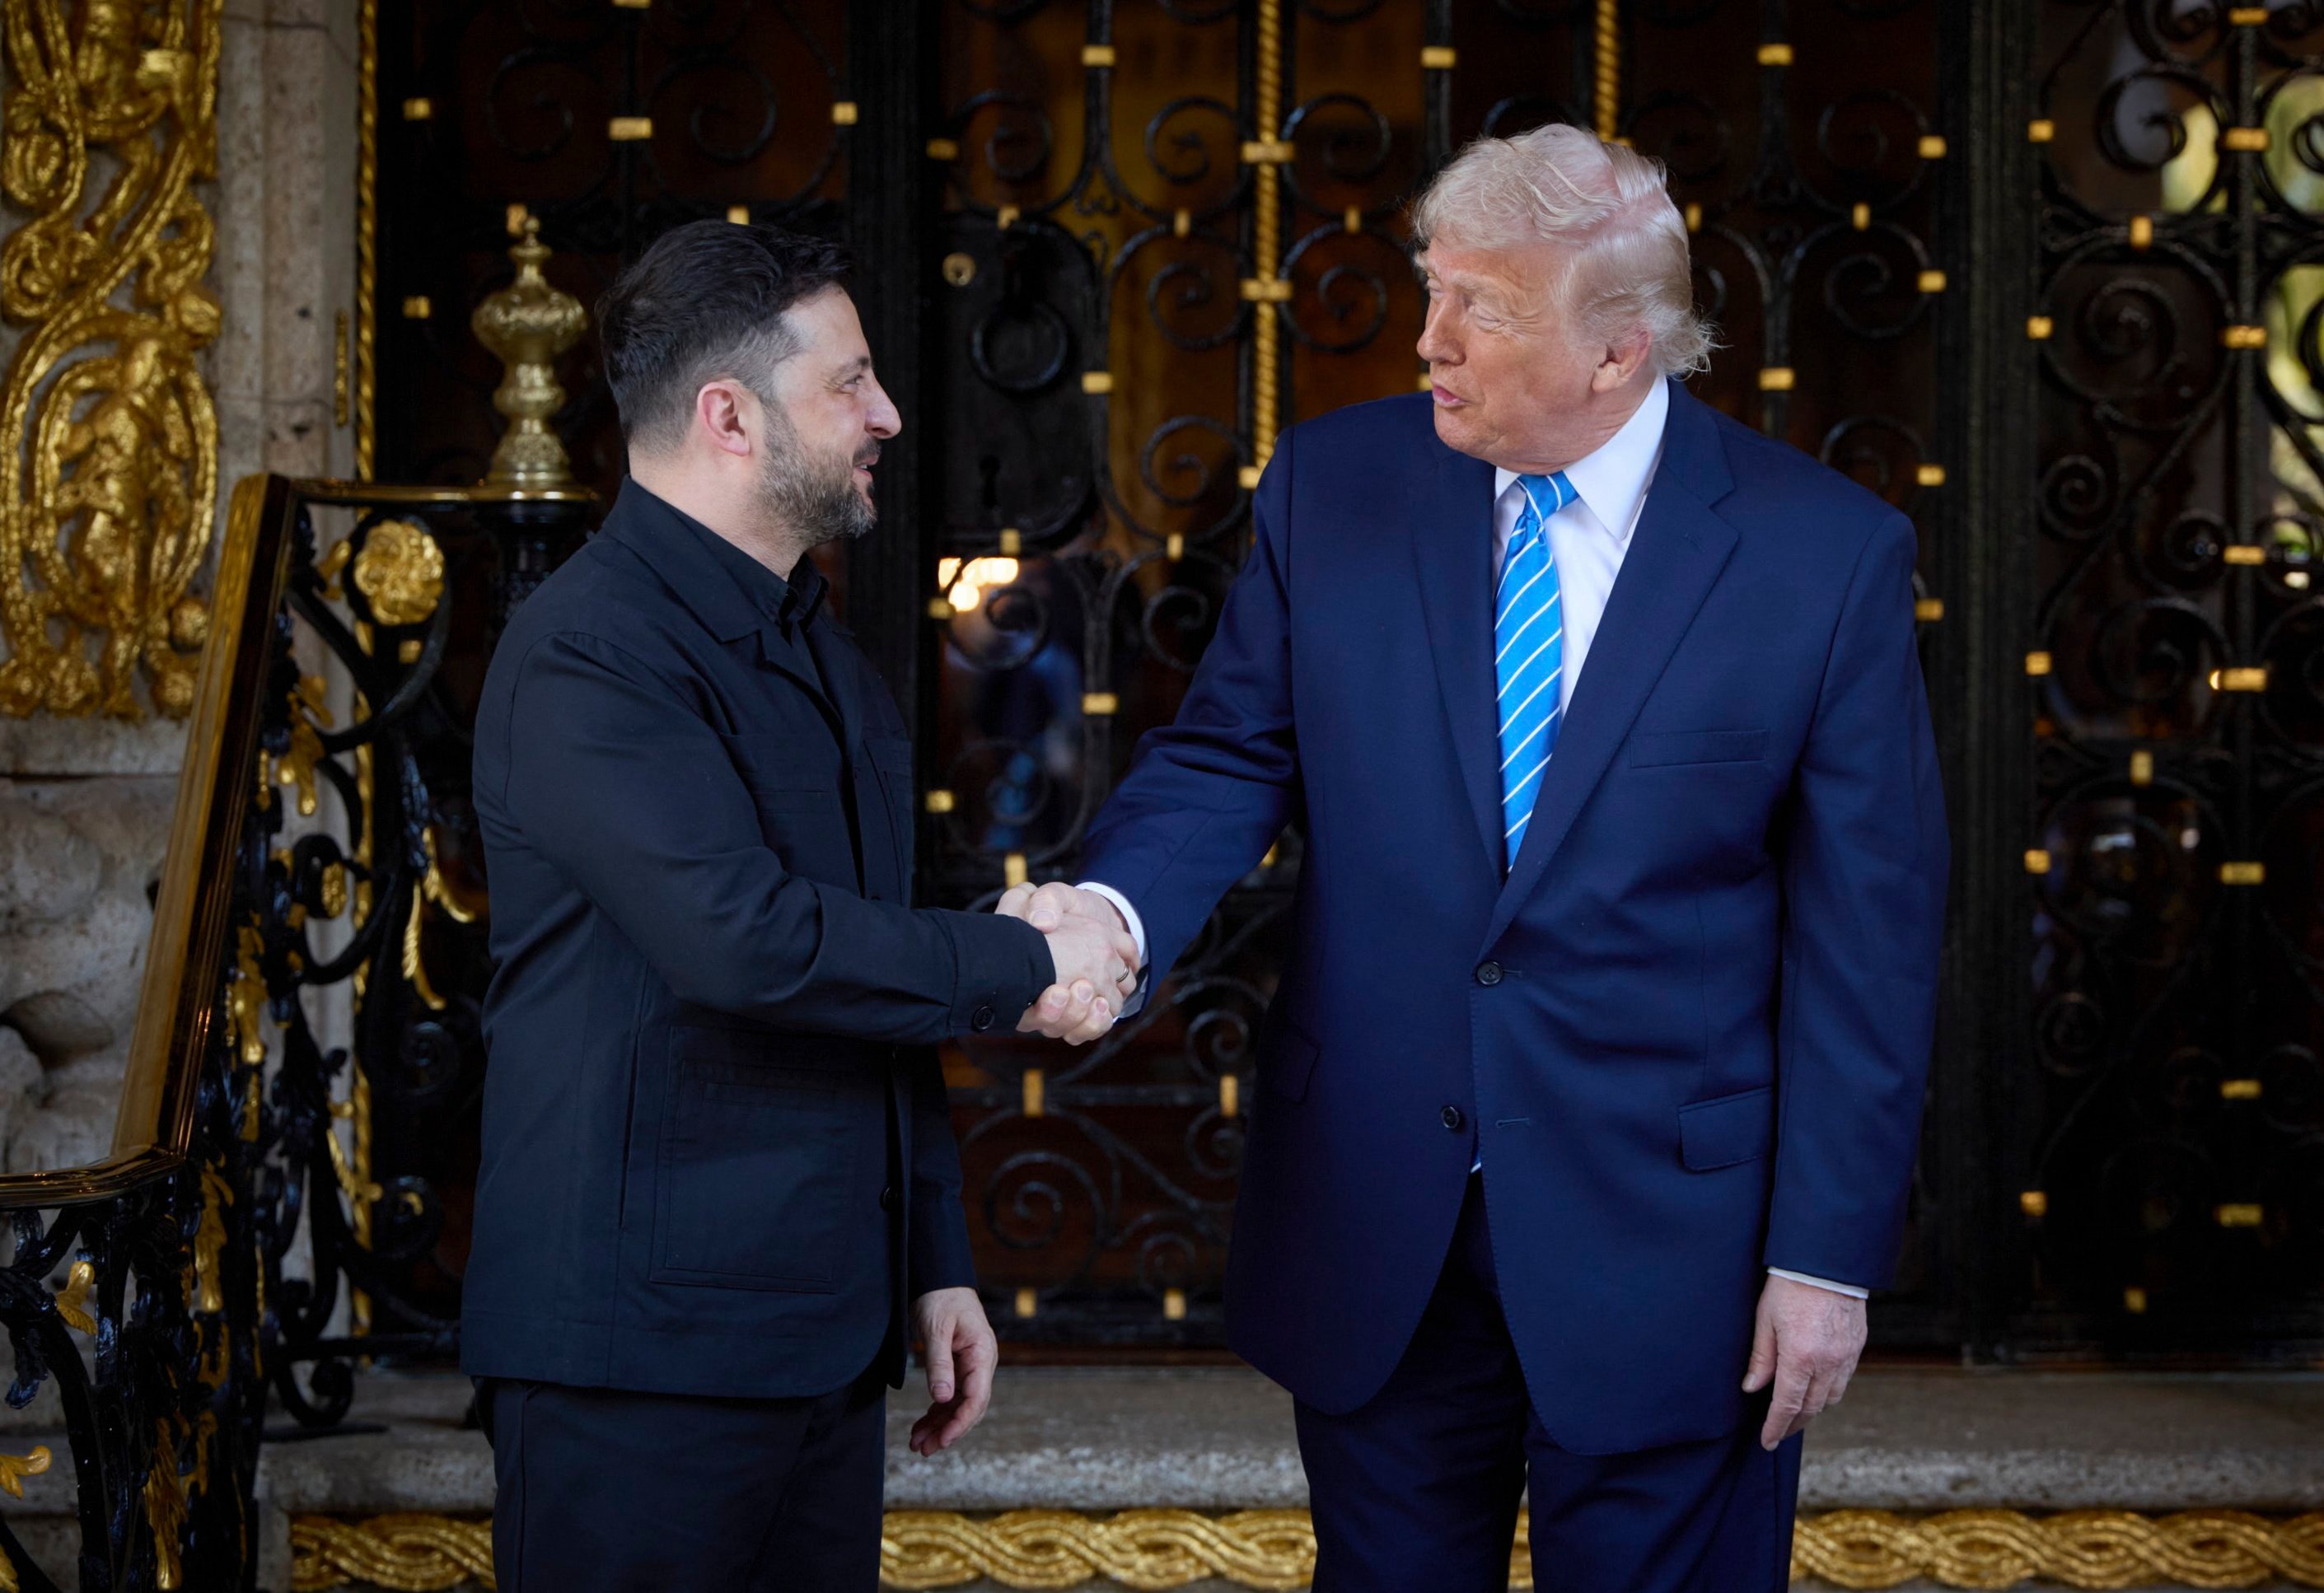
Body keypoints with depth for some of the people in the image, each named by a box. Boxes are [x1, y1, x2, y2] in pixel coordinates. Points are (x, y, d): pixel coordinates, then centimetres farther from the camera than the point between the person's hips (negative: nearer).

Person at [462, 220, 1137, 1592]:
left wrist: (937, 1262, 19)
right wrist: (1024, 973, -14)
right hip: (642, 1349, -8)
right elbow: (743, 938, -26)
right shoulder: (589, 652, -14)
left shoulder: (819, 647, 17)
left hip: (826, 1337, 8)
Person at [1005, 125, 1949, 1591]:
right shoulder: (1333, 485, 0)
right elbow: (1229, 757, 5)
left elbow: (1867, 934, -7)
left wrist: (1831, 1251, -8)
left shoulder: (1826, 554, -9)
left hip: (1665, 1239, -2)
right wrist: (1112, 906, -18)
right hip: (1372, 1231, 3)